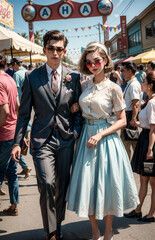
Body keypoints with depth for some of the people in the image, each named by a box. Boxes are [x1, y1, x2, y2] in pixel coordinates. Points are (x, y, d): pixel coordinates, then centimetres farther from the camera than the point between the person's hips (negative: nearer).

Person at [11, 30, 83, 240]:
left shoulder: (73, 77, 5)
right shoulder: (32, 77, 1)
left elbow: (78, 109, 12)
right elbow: (24, 112, 3)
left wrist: (76, 131, -3)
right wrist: (18, 142, -1)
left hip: (66, 139, 2)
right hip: (42, 139, -2)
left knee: (62, 187, 11)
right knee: (47, 186, -14)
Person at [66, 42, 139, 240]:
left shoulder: (113, 88, -8)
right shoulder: (84, 85, 5)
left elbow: (122, 121, -7)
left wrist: (100, 135, -17)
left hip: (106, 139, -4)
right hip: (86, 137, 4)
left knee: (106, 186, 4)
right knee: (88, 186, 7)